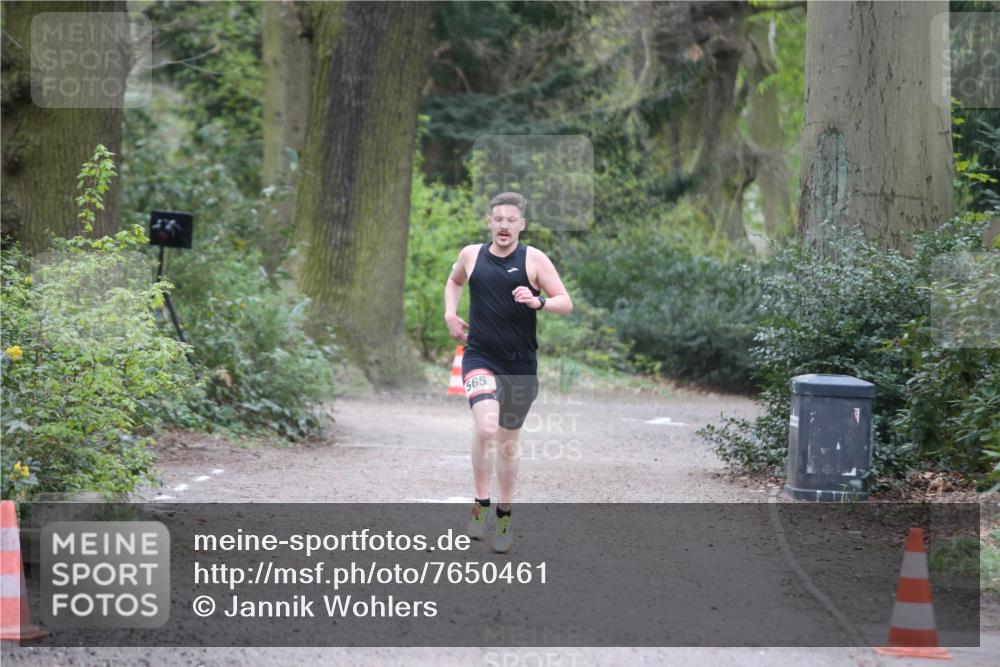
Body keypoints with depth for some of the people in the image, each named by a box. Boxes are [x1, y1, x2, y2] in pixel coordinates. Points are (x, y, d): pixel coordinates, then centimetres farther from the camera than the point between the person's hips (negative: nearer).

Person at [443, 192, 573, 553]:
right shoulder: (471, 255, 4)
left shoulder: (534, 259, -3)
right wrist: (450, 313, 10)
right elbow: (454, 282, 27)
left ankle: (504, 516, 27)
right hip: (480, 359, 0)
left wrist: (538, 301, -26)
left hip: (520, 365, 0)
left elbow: (566, 303, -6)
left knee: (507, 443, 12)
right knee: (486, 426, -26)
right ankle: (481, 503, -12)